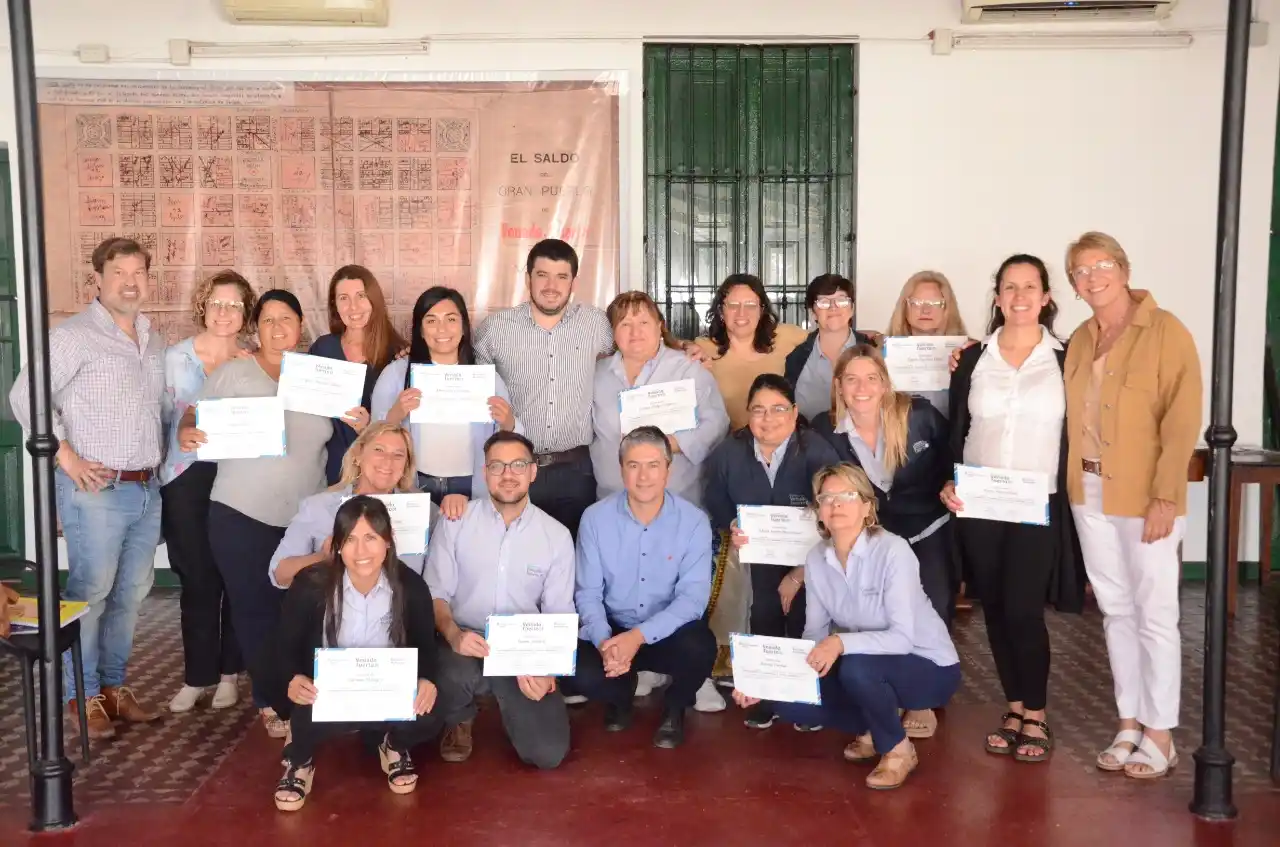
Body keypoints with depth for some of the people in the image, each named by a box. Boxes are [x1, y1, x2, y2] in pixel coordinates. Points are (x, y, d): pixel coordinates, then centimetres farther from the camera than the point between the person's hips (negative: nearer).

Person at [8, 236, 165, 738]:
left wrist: (171, 450, 11)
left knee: (131, 593, 11)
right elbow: (25, 395, -14)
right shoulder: (75, 335, -8)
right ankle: (82, 696, 11)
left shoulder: (153, 340, 14)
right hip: (95, 489, -7)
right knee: (89, 593, -1)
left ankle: (113, 686, 23)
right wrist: (66, 457, -16)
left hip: (147, 489, 7)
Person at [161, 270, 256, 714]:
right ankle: (198, 674, 15)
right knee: (198, 580, 3)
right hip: (188, 478, 0)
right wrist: (157, 471, 5)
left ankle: (229, 671, 20)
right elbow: (161, 417, 8)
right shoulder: (175, 357, 3)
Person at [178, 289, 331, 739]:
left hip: (305, 517, 2)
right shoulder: (233, 373, 0)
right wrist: (186, 433, -21)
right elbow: (194, 414, 0)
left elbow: (336, 439, 18)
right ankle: (271, 700, 15)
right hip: (242, 515, -2)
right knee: (255, 607, 3)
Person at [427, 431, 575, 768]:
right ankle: (459, 722, 3)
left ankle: (506, 700, 21)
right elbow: (435, 593, -1)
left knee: (548, 752, -16)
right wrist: (453, 635, -23)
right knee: (456, 672, -38)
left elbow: (559, 615, 3)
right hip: (465, 646, -1)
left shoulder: (557, 535, 0)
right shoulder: (456, 522, -2)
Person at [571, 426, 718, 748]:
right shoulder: (595, 518, -9)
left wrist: (640, 636, -32)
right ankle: (621, 697, 13)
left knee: (699, 647, -34)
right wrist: (604, 641, -28)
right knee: (582, 672, -29)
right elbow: (588, 593, -8)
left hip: (668, 633, -1)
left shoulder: (693, 521, -12)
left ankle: (674, 707, 5)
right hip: (612, 630, 1)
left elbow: (693, 596, -18)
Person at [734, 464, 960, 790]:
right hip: (872, 665, 6)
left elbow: (902, 637, -30)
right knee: (788, 700, -13)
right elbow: (814, 636, -2)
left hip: (929, 667, -6)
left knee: (855, 668, -35)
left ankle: (898, 749, -7)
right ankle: (873, 730, 12)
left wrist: (842, 642, -44)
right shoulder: (817, 559, -6)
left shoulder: (892, 551, -24)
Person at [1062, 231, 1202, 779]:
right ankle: (1129, 725, 22)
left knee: (1154, 615, 1)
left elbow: (1182, 419, -13)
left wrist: (1165, 496, -17)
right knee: (1116, 611, 12)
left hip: (1145, 497, -6)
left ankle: (1160, 736, 11)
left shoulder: (1165, 331, -8)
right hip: (1089, 493, 6)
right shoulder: (1079, 340, 11)